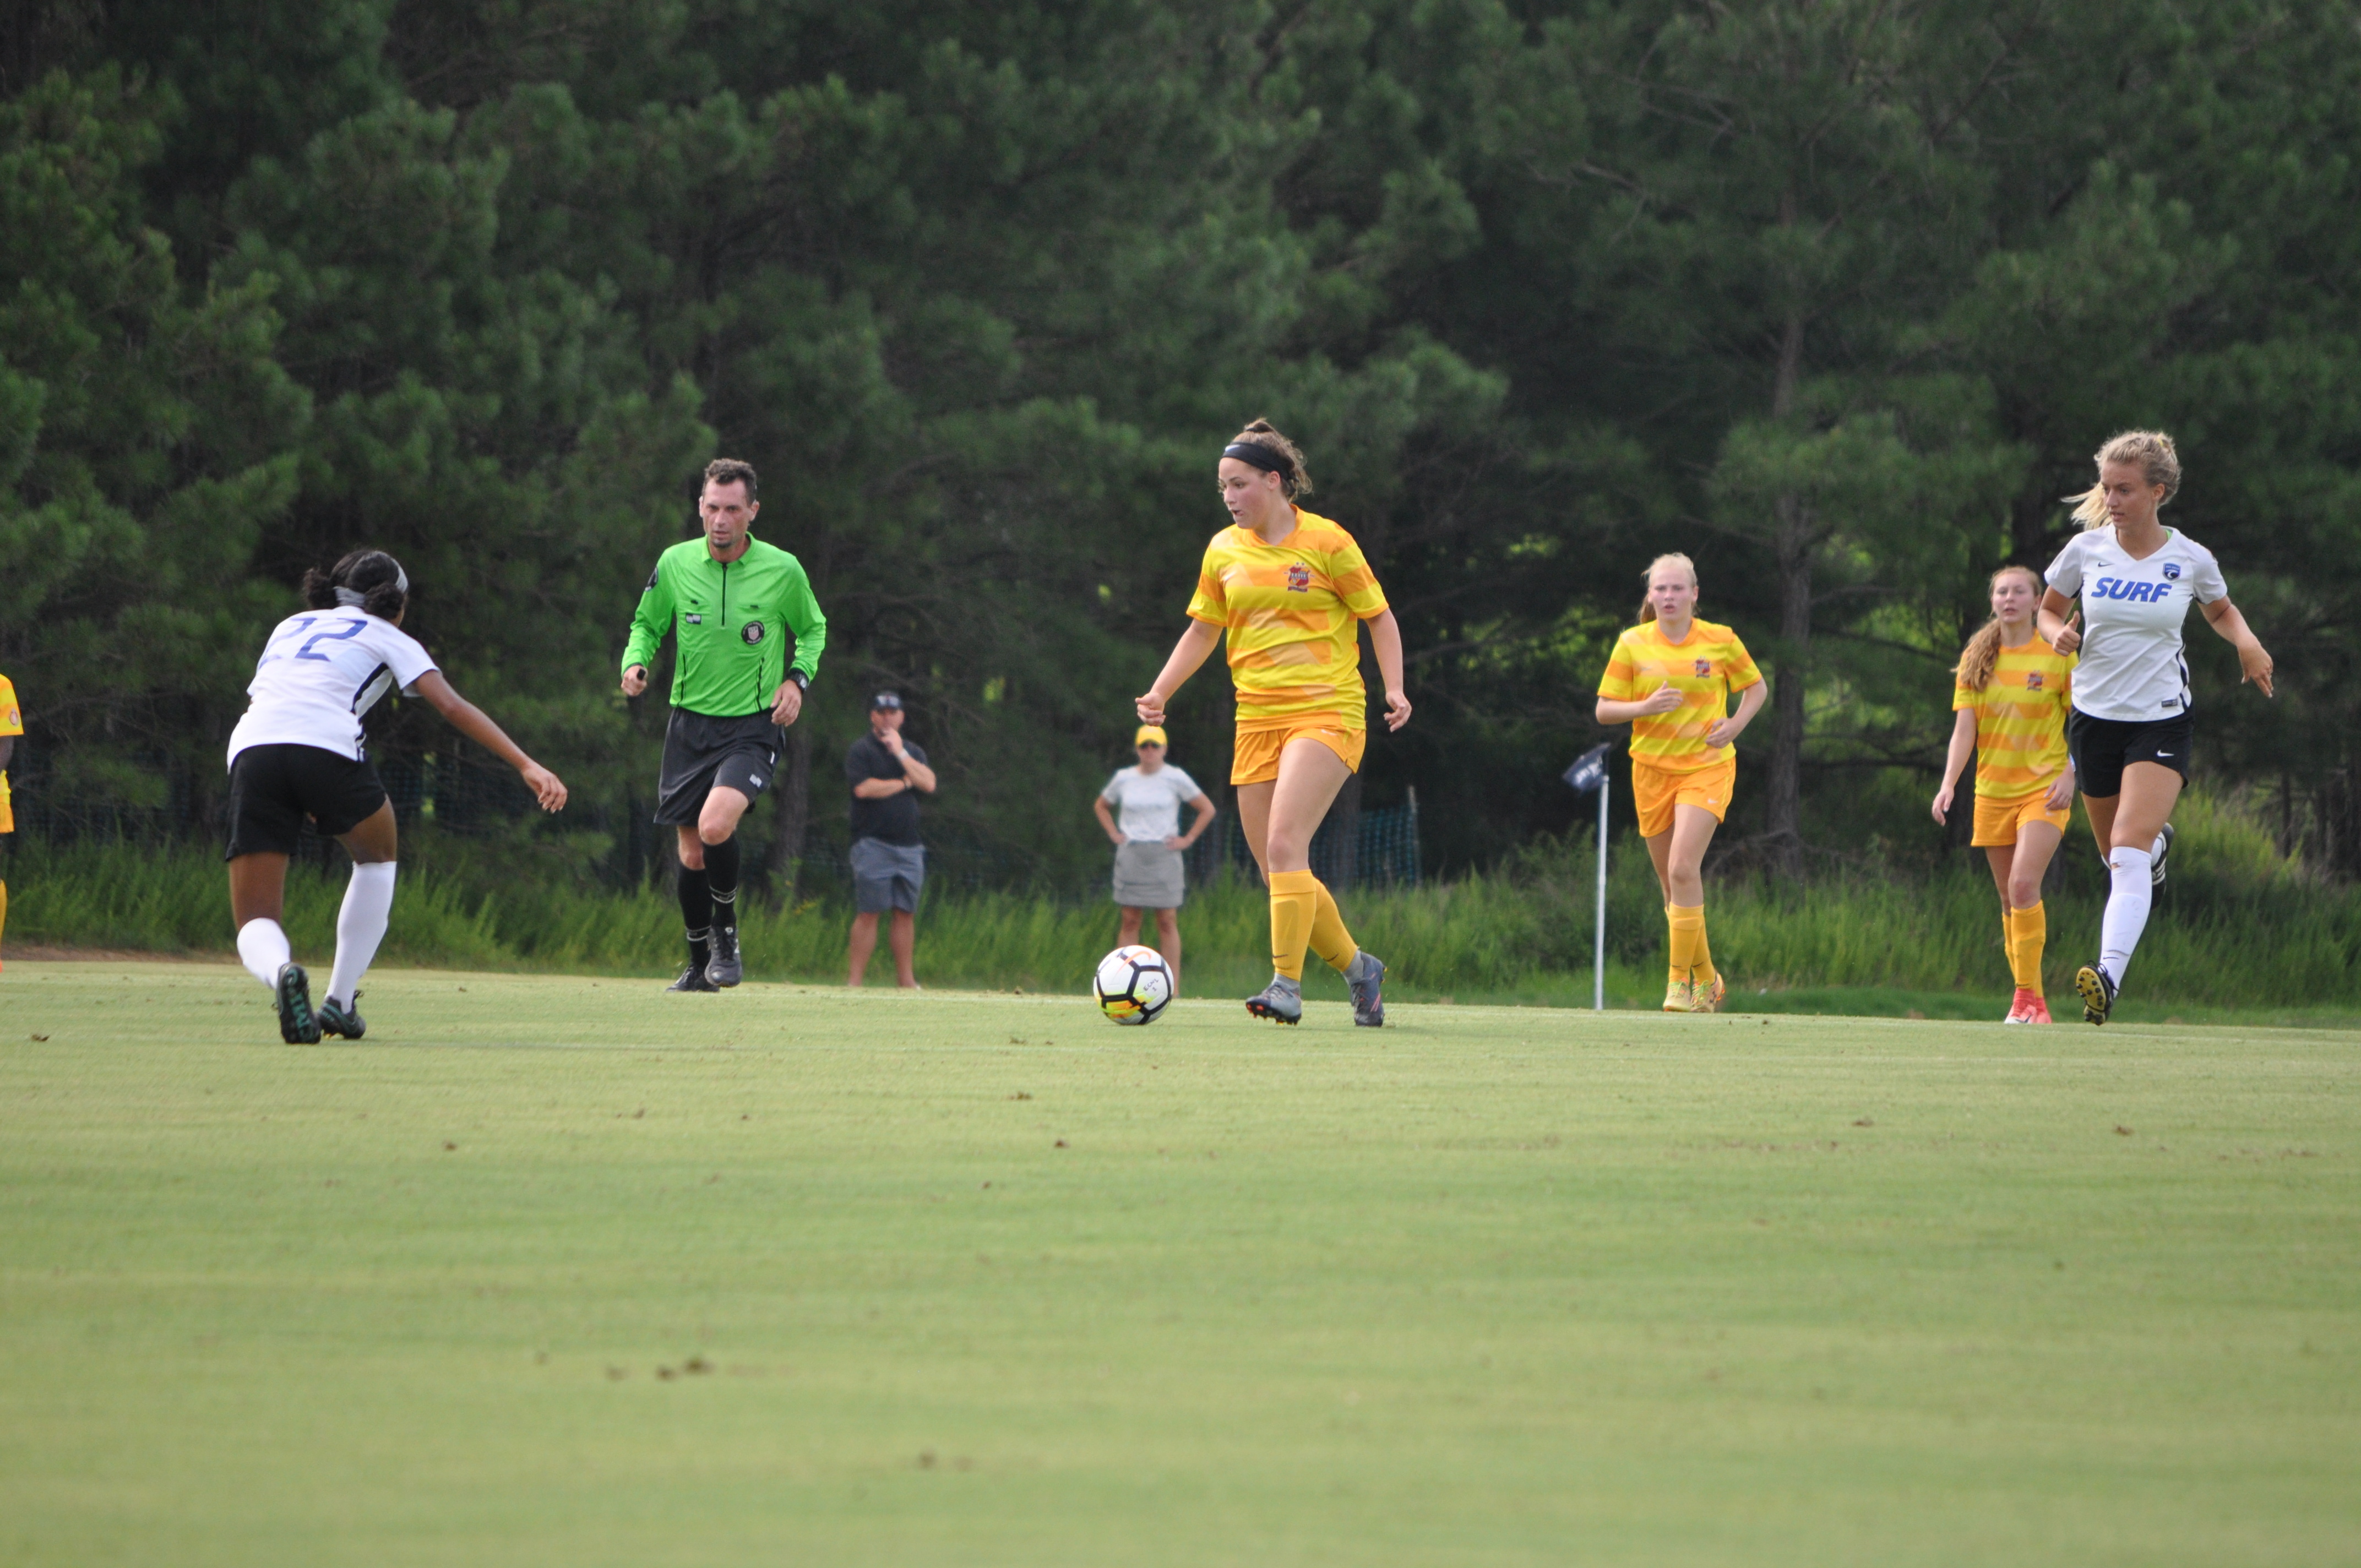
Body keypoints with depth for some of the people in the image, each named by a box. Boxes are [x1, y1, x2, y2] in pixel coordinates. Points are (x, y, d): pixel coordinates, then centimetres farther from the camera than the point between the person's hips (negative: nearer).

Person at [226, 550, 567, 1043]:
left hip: (249, 749, 3)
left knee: (256, 927, 5)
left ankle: (281, 972, -31)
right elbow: (452, 706, 7)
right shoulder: (385, 638, 20)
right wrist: (526, 766, 1)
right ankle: (340, 999, 20)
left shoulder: (289, 627, 34)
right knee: (376, 855, 29)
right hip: (326, 747, -3)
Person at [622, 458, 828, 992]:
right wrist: (635, 661, -7)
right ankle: (699, 965, 27)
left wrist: (798, 678, -6)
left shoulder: (783, 571, -7)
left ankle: (726, 931, -2)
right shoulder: (674, 564, -3)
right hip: (690, 723, 3)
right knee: (692, 855, 7)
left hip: (752, 726, -3)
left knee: (715, 825, -27)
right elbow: (647, 622, 13)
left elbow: (813, 628, 11)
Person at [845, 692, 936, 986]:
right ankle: (853, 981, -10)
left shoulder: (914, 752, 17)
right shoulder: (860, 750, 1)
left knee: (906, 913, 4)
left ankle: (906, 981, 8)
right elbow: (864, 788, -14)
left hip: (909, 846, 5)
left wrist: (900, 753, -5)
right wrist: (905, 783, -3)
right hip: (873, 843, -5)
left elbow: (928, 784, 0)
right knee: (868, 913, -9)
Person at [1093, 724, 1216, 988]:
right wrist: (1114, 834, 12)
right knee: (1130, 921, -1)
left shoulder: (1175, 778, 2)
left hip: (1164, 855, -2)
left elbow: (1207, 809, 7)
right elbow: (1101, 806, 27)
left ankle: (1172, 986, -6)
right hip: (1131, 855, 2)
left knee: (1167, 922, -5)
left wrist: (1187, 840, 0)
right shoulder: (1124, 778, 10)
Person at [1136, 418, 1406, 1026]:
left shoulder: (1326, 542, -4)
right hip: (1257, 719, 6)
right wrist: (1160, 693, 9)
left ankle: (1287, 984, -22)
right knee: (1278, 873, 3)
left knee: (1285, 845, -22)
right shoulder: (1223, 550, 11)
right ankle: (1358, 968, 21)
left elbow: (1379, 617, 3)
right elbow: (1202, 631, 21)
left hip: (1326, 713, -6)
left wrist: (1394, 688, -11)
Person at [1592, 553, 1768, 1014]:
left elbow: (1757, 687, 13)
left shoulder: (1721, 642, -2)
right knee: (1672, 884, 7)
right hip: (1652, 769, 3)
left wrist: (1735, 725, -6)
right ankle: (1706, 979, 26)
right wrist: (1645, 707, -17)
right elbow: (1604, 710, 2)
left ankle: (1680, 982, -15)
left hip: (1707, 768, -3)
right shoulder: (1632, 645, 0)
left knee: (1682, 868, -21)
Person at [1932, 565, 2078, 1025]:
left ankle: (2028, 995, -17)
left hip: (2043, 789, -4)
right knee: (2009, 899, 6)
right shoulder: (1977, 659, 6)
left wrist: (2068, 775, -13)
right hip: (1993, 792, 4)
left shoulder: (2058, 655, -2)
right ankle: (2030, 1001, 15)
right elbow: (1964, 728, 1)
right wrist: (1949, 784, -11)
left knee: (2023, 885, -21)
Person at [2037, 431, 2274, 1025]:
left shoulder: (2192, 560, -4)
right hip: (2095, 716, 3)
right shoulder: (2086, 550, -3)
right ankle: (2159, 841, 54)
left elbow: (2220, 610, 16)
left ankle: (2111, 973, -32)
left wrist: (2246, 641, -5)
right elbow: (2049, 609, 13)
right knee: (2119, 852, 16)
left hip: (2162, 720, -3)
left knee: (2129, 851, -21)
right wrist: (2058, 632, -10)